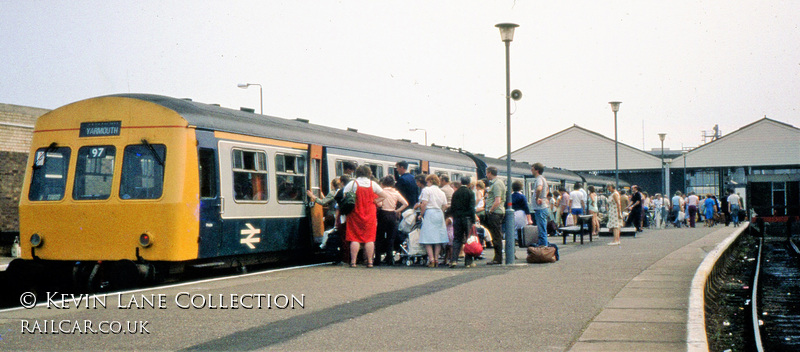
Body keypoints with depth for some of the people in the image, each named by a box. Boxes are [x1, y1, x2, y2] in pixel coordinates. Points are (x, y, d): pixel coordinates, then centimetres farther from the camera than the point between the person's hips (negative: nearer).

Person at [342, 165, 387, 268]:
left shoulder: (353, 183, -2)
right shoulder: (373, 184, 2)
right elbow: (385, 196, 6)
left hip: (355, 214, -1)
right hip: (370, 215, 1)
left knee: (355, 238, 1)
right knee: (369, 238, 5)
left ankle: (353, 261, -2)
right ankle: (369, 261, 4)